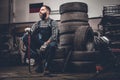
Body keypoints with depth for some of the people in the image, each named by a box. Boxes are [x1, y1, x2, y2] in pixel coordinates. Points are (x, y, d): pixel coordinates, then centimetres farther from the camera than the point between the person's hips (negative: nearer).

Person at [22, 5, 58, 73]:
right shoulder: (38, 23, 14)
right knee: (25, 37, -18)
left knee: (52, 45, -40)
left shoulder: (53, 22, 0)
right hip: (39, 44, 5)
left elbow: (54, 36, -13)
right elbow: (31, 32, 6)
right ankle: (39, 62, -18)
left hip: (49, 43, -4)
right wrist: (28, 30, -19)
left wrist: (46, 44, -27)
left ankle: (46, 66, -20)